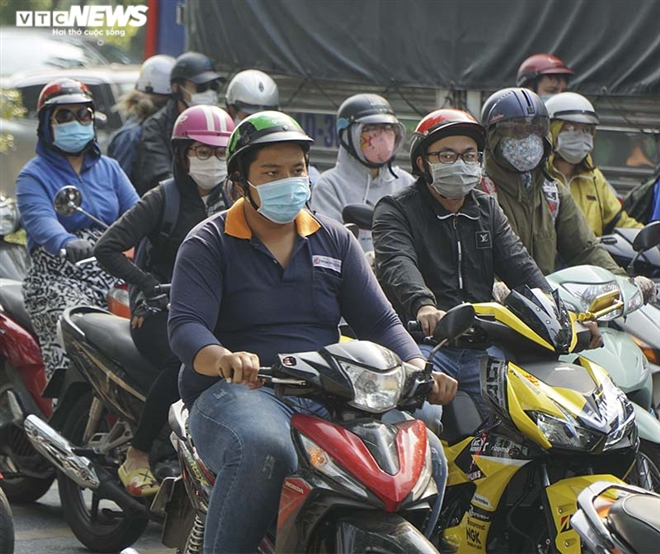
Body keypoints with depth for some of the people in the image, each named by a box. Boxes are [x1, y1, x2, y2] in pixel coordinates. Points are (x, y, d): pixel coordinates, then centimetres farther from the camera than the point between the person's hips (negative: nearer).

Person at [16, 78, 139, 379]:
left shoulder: (109, 168, 20)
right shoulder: (34, 175, 4)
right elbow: (40, 220, -17)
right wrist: (67, 244, -40)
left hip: (110, 276, 5)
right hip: (56, 279, -5)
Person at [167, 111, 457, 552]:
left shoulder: (335, 240, 18)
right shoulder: (208, 244, 4)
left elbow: (379, 321, 13)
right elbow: (186, 326, -10)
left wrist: (419, 368, -8)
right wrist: (224, 359, -34)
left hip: (329, 396, 4)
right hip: (236, 392, -4)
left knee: (426, 454, -20)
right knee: (264, 449, -40)